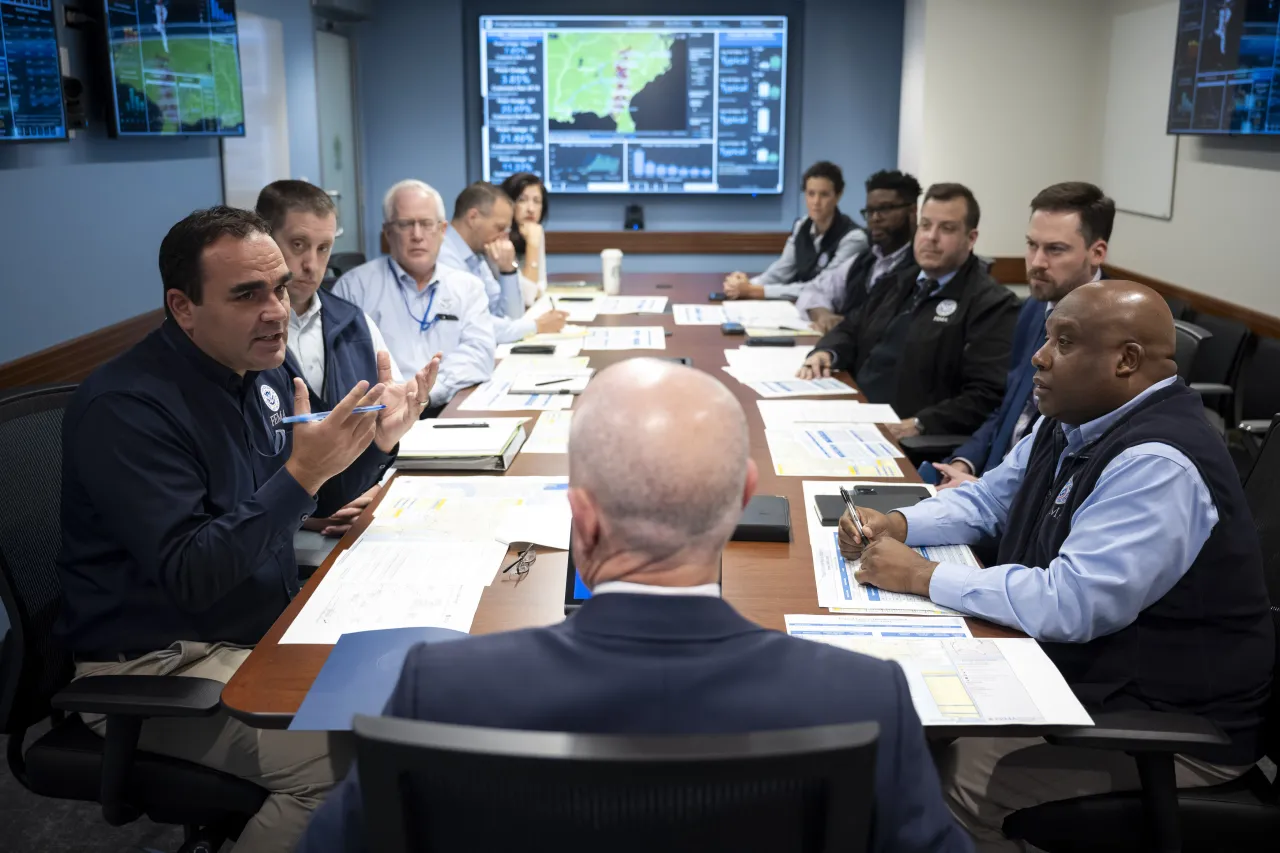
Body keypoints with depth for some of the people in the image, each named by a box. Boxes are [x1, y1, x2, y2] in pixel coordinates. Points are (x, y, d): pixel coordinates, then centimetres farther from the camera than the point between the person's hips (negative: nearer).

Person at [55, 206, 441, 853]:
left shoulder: (261, 373, 4)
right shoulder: (125, 406, -20)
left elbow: (316, 502, 15)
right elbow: (188, 577, -25)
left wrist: (380, 439, -4)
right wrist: (302, 472, -32)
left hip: (263, 627, 8)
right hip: (153, 663, -8)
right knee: (340, 761, -25)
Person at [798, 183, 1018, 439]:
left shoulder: (992, 305, -6)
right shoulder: (902, 281, 18)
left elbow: (988, 397, -15)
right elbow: (851, 329, 25)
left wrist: (919, 425, -25)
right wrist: (826, 352, 2)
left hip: (909, 438, -7)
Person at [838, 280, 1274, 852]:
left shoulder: (1158, 464, -27)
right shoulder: (1072, 421, 2)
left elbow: (1072, 604, -32)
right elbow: (989, 500, 15)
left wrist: (923, 578, -24)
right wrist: (896, 524, -2)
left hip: (1173, 725, -9)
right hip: (1080, 670, 9)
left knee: (961, 774, -23)